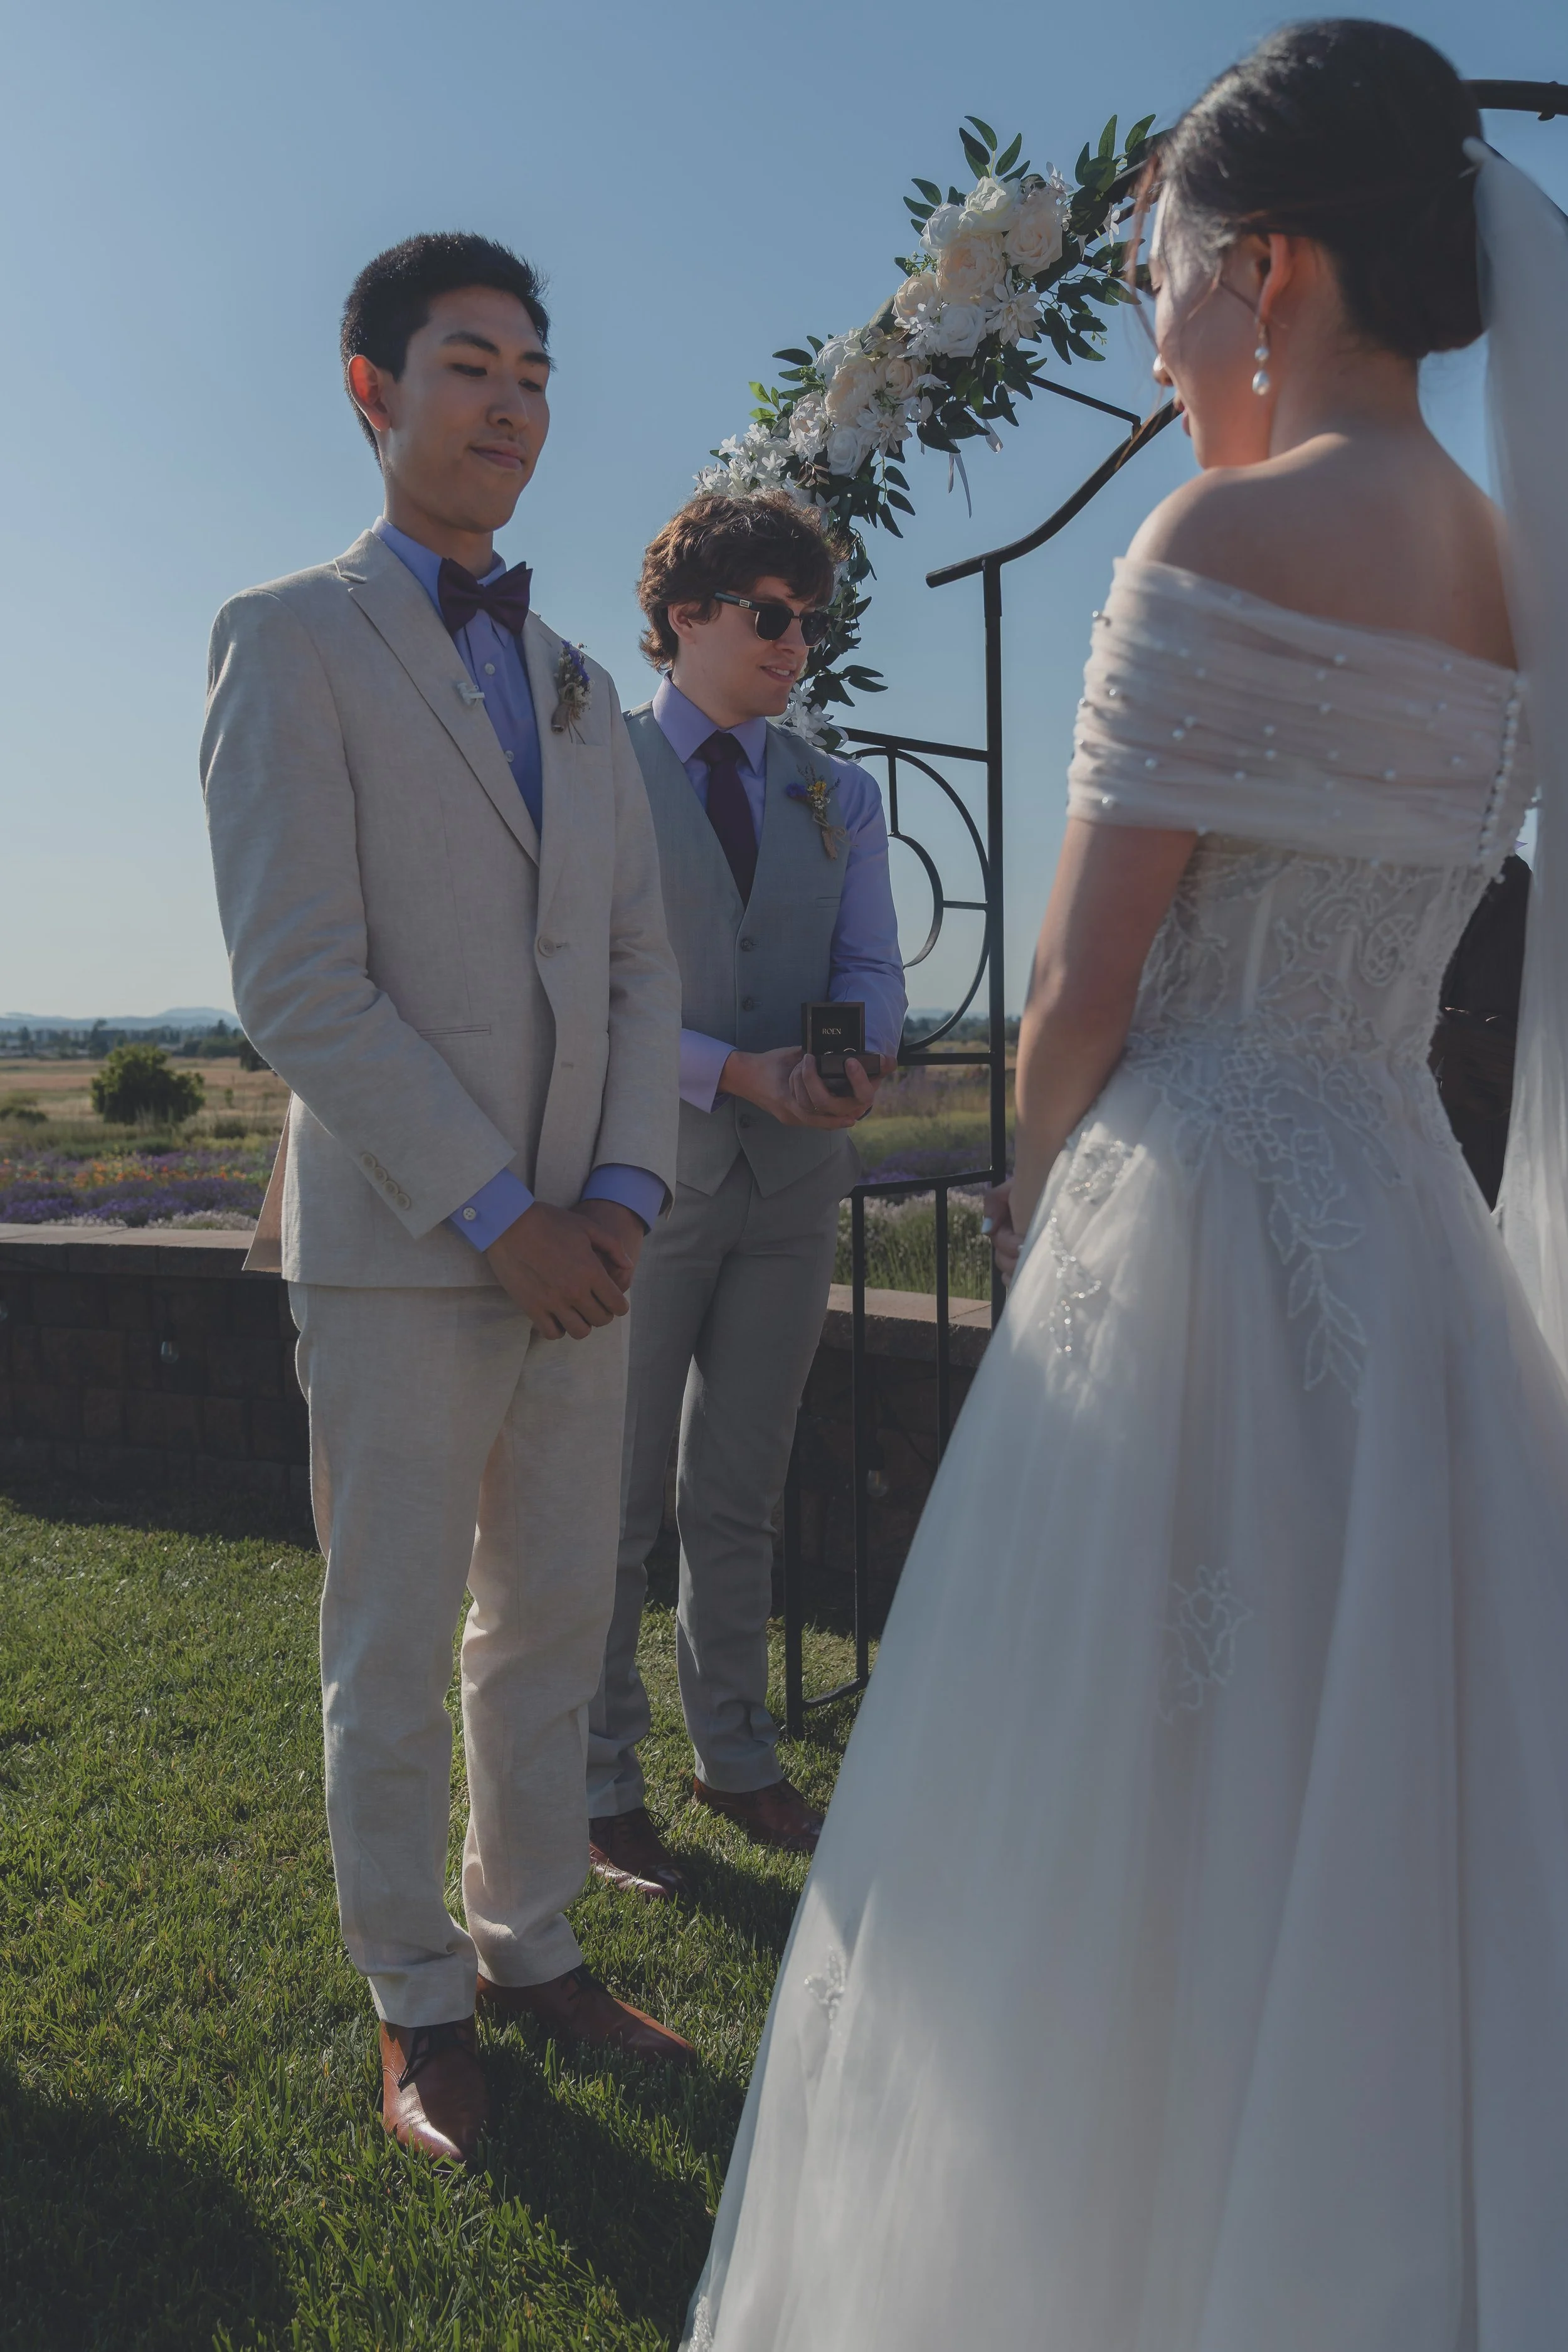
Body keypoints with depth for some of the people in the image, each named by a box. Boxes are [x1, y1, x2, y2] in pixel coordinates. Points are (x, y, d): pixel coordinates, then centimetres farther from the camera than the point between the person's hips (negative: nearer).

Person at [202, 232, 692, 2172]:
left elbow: (640, 962, 12)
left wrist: (624, 1193, -4)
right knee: (395, 1653, 6)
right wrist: (501, 1217, -15)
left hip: (581, 1246, 6)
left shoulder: (582, 690, 16)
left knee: (552, 1622, 14)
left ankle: (530, 1942, 32)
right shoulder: (289, 638, -3)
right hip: (397, 1250, -5)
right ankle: (418, 2005, 25)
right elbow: (296, 985, -13)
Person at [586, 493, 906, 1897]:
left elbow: (872, 965, 7)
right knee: (616, 1503, 6)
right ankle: (601, 1786, 21)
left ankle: (737, 1756, 30)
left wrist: (862, 1051, -17)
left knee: (740, 1499, 15)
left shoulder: (838, 794, 13)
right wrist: (735, 1072, -20)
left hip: (795, 1181, 4)